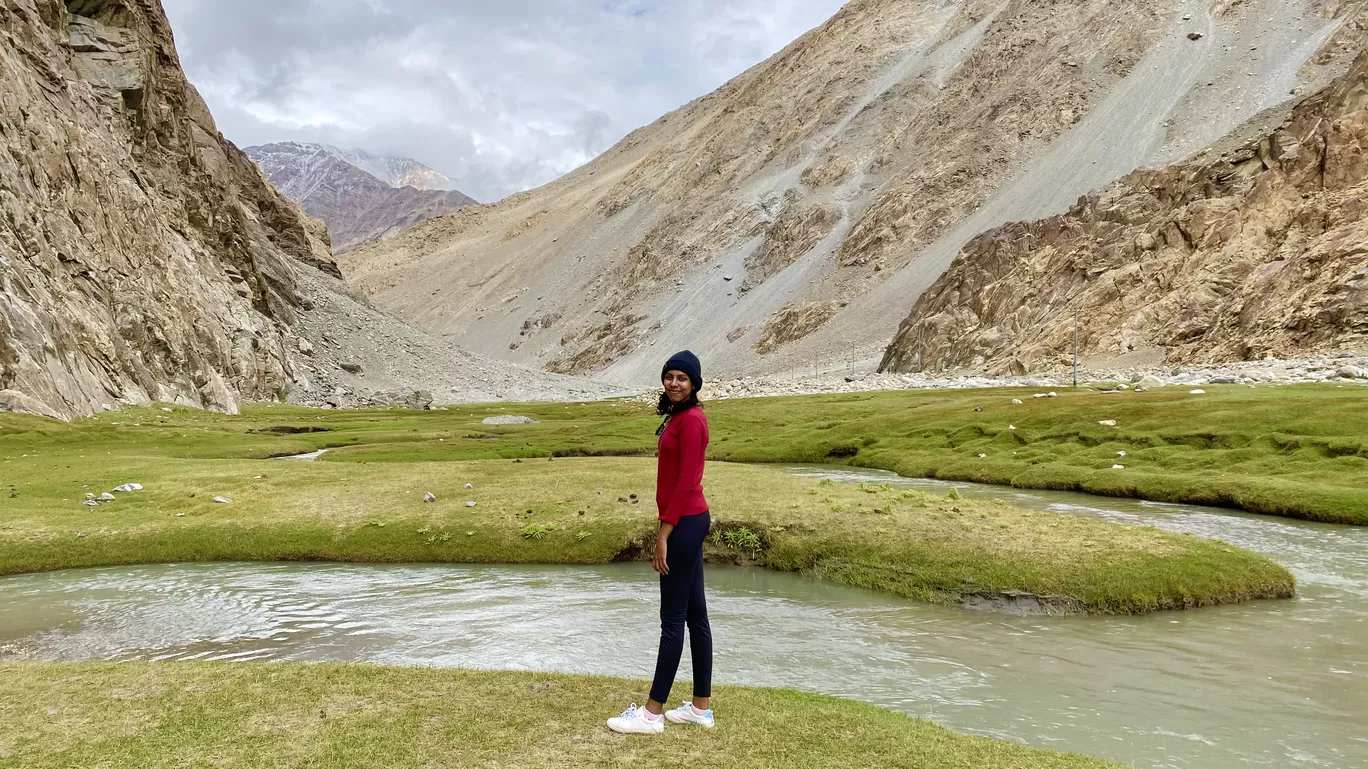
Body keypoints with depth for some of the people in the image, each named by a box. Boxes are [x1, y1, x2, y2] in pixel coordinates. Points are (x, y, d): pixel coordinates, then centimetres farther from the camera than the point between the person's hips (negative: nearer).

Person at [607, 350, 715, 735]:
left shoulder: (690, 420, -16)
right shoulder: (680, 417, 15)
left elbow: (687, 482, -19)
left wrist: (664, 533, -18)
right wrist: (668, 527, 19)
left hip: (684, 523, -10)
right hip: (688, 522, 10)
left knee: (673, 619, -3)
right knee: (694, 615, 12)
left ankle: (652, 712, 6)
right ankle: (701, 706, 19)